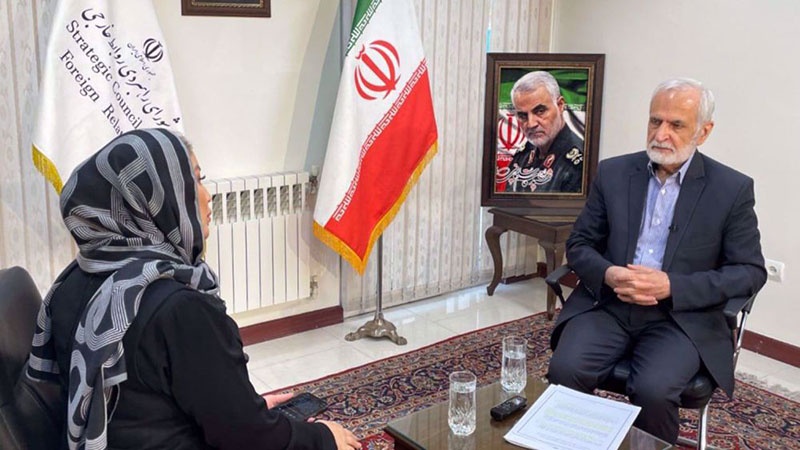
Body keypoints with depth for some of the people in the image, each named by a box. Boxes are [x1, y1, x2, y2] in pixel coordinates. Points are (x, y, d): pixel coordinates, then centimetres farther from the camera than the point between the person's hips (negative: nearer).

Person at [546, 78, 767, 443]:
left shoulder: (732, 189, 0)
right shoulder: (612, 173, 6)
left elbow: (750, 271, -2)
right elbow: (579, 245, 10)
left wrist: (672, 287, -16)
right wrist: (607, 274, -14)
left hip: (681, 317, -2)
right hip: (607, 305, 2)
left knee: (653, 390, -30)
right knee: (565, 369, -24)